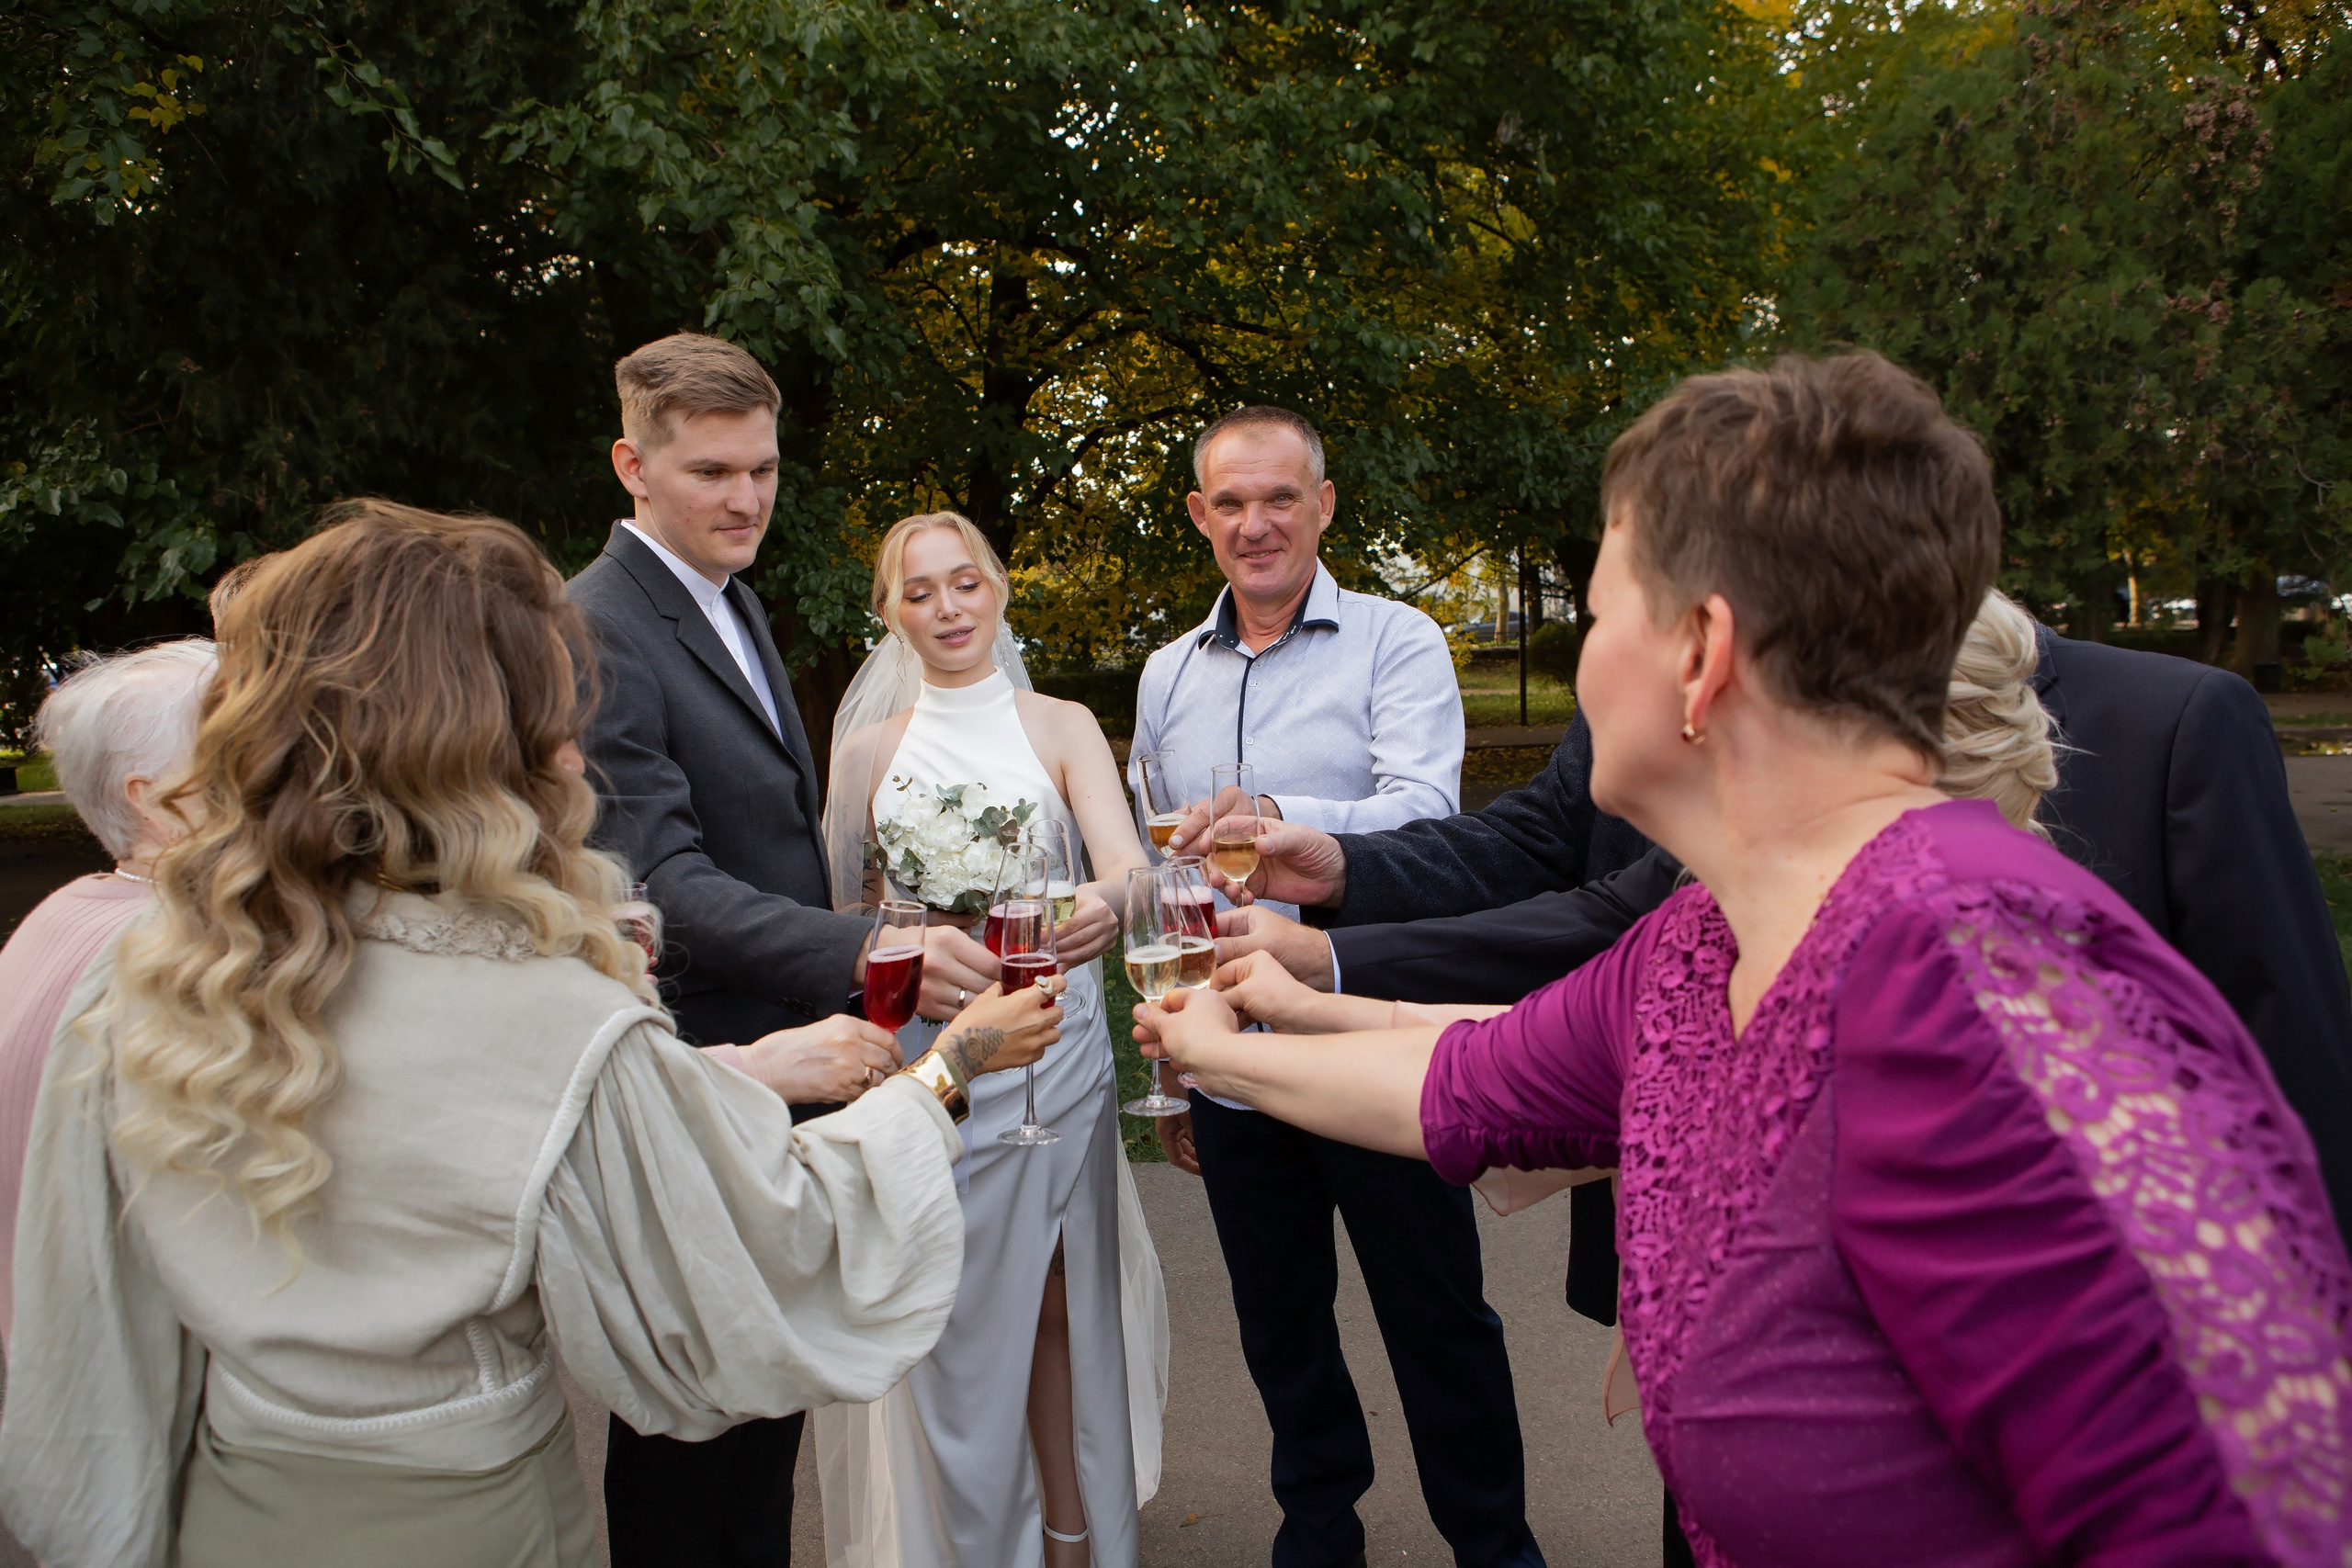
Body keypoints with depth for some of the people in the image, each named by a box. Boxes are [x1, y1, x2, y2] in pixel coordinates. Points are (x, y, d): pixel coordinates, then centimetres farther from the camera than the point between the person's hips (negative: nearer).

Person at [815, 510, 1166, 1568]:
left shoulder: (1061, 727, 1)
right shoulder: (870, 746, 4)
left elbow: (1124, 860, -13)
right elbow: (842, 910, 10)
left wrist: (1107, 902, -34)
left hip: (1054, 1048, 0)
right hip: (923, 1055, 0)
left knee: (1060, 1303, 10)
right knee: (952, 1316, 7)